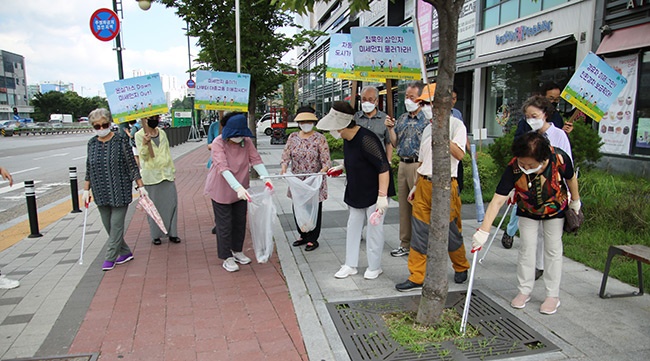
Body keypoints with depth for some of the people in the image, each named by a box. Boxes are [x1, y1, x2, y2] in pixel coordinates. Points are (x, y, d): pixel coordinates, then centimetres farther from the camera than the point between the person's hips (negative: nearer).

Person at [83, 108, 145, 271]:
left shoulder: (121, 140, -8)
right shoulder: (92, 143, 6)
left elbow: (132, 165, -5)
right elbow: (89, 169, 13)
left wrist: (140, 186, -6)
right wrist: (86, 190, 11)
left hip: (120, 190, -5)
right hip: (101, 192, 5)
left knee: (116, 224, -1)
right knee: (108, 226, 10)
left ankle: (110, 258, 11)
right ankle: (125, 252, 26)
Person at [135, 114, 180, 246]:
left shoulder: (162, 133, 12)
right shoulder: (139, 135, -3)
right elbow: (143, 156, -9)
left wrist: (172, 169, 18)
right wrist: (145, 144, -27)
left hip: (166, 173, 4)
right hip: (151, 174, -4)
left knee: (171, 202, 3)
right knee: (153, 205, 1)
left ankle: (172, 233, 13)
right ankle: (156, 235, 14)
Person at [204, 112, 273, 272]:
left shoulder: (246, 141, -9)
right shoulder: (218, 143, -23)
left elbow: (256, 160, -14)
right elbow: (223, 168, -34)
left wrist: (267, 179, -30)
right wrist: (238, 188, -46)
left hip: (240, 188, 5)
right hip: (221, 189, -5)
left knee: (240, 221, 15)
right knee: (225, 224, 3)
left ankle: (237, 251, 34)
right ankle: (227, 258, 18)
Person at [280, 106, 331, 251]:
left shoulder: (319, 138, -7)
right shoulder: (293, 137, 4)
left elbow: (326, 160, -12)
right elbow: (286, 155, -1)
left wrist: (323, 171, -32)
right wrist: (284, 167, -22)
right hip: (297, 182, 4)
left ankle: (313, 239, 22)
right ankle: (303, 236, 33)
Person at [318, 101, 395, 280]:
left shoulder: (365, 139, -28)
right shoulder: (348, 139, -1)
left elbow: (383, 167, -29)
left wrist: (382, 196, -31)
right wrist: (341, 167, 17)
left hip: (375, 191, -9)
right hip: (357, 191, 9)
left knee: (374, 227, 4)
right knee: (353, 225, 12)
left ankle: (374, 267, 21)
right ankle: (350, 265, 25)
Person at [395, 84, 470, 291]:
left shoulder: (455, 124, -4)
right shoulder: (427, 130, 15)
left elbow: (459, 154, -19)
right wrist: (416, 186, 19)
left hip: (445, 185, -6)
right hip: (424, 184, 6)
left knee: (451, 231, 7)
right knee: (419, 232, 4)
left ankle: (461, 268, 33)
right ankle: (416, 277, 11)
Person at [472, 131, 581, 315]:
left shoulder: (559, 158, -35)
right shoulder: (513, 169, -37)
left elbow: (571, 179, -11)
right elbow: (497, 201, -40)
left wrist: (575, 201, 5)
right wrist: (483, 231, -48)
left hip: (555, 209, 0)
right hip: (527, 210, 0)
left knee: (553, 250, 6)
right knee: (527, 248, 4)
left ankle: (553, 295, 19)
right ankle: (524, 291, 19)